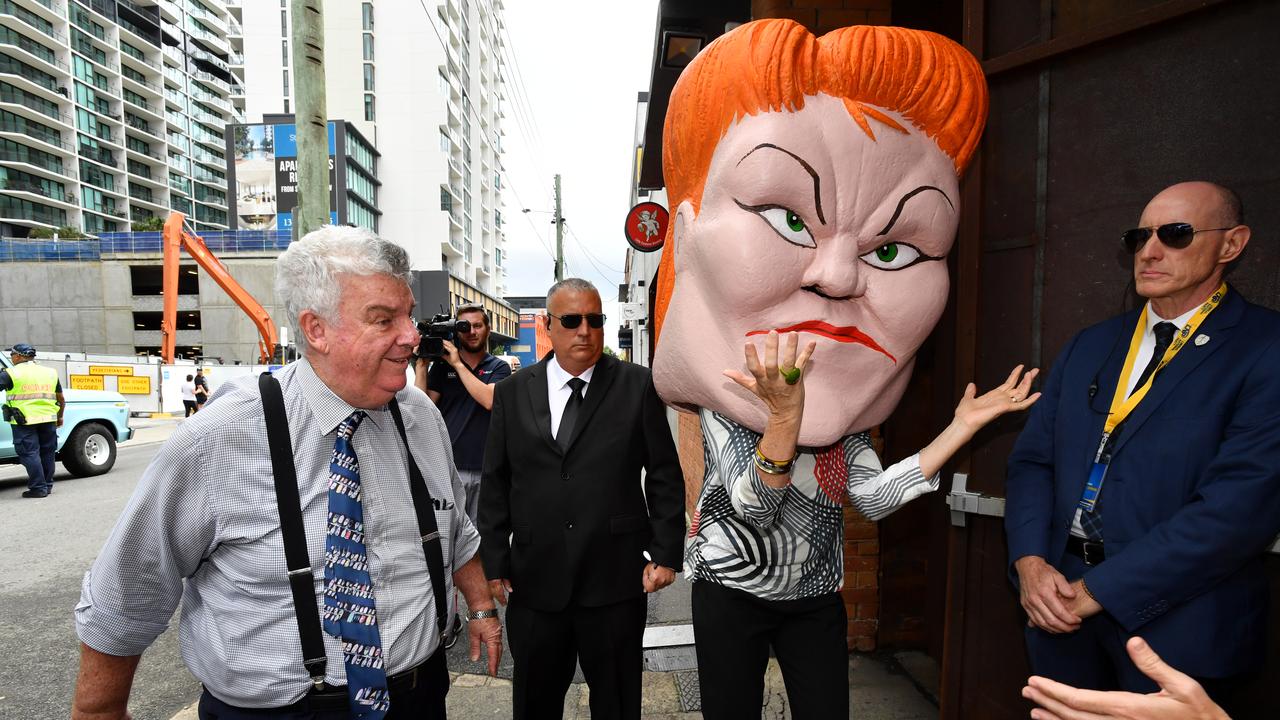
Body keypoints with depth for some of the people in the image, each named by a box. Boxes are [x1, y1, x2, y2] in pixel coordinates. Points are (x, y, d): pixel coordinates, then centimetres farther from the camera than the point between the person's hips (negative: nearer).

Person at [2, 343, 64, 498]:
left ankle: (38, 488, -1)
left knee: (29, 454, 0)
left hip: (23, 422, -4)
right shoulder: (50, 373, 11)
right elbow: (61, 400, 17)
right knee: (47, 453, 13)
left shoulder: (10, 374, -4)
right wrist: (60, 417, 28)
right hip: (48, 420, 5)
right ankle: (48, 485, 21)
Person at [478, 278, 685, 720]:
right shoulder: (512, 392, 2)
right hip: (534, 582, 2)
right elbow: (495, 484, 4)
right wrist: (495, 562, 3)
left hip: (616, 579, -1)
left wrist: (665, 552, -4)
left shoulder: (637, 386, -4)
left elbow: (665, 475, -2)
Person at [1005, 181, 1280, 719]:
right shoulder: (1088, 346, 7)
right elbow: (1033, 459, 4)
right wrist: (1029, 562, -10)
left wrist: (1094, 591, -18)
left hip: (1176, 624, -4)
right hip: (1058, 605, 4)